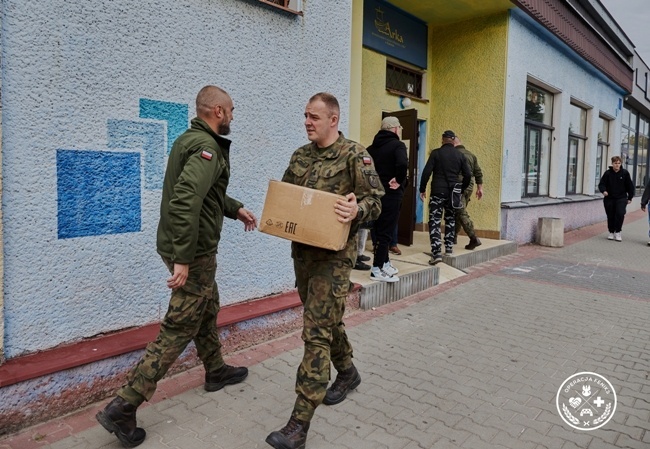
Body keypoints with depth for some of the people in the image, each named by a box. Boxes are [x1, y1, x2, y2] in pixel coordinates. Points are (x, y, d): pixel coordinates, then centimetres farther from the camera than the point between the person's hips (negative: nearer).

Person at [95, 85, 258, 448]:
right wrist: (183, 259, -31)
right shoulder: (206, 147, -20)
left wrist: (236, 209, 24)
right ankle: (123, 407, 4)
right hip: (193, 252, -10)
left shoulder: (190, 139, 12)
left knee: (207, 310, 24)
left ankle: (216, 371, 44)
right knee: (179, 329, -2)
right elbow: (185, 201, -32)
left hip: (189, 247, 10)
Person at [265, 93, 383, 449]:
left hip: (333, 254, -7)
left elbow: (375, 200, -9)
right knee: (326, 318, 20)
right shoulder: (300, 155, 11)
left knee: (317, 331, -8)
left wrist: (357, 210, -30)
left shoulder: (354, 155, -8)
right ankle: (347, 372, 45)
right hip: (302, 249, 7)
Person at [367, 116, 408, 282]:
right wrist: (398, 180, -15)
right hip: (391, 194, -7)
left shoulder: (373, 146, 9)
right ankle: (377, 269, 3)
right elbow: (402, 164, -30)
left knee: (380, 230, 17)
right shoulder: (397, 145, -11)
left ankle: (385, 263, 29)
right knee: (385, 231, -1)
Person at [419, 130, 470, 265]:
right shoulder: (460, 155, 7)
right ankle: (449, 249, 23)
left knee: (434, 222, -4)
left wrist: (422, 189, -2)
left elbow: (426, 172, -9)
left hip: (438, 192, -4)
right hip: (453, 192, 4)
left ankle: (437, 253, -14)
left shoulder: (436, 153, -3)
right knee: (450, 220, 18)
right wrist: (461, 189, 18)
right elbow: (468, 175, 5)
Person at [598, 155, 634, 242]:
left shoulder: (625, 173, -1)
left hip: (621, 198, -1)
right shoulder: (607, 173, -2)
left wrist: (630, 198, 6)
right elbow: (601, 184, -1)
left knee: (620, 214, -16)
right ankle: (611, 232, 23)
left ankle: (617, 232, -1)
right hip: (609, 198, 1)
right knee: (610, 216, 6)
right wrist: (603, 190, -23)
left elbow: (630, 186, 6)